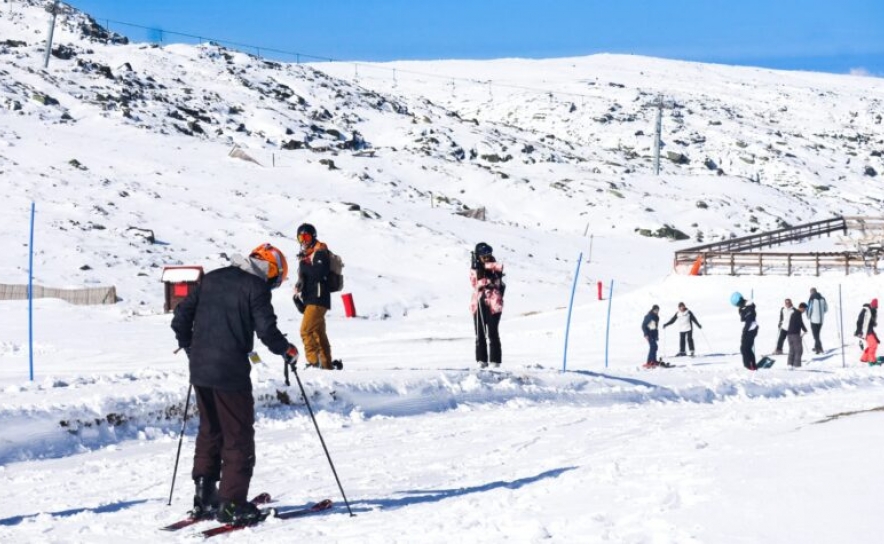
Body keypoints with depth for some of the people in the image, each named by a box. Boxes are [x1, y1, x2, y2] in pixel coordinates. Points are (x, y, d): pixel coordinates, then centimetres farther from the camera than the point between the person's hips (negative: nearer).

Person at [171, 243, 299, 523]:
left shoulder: (211, 279, 14)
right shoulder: (256, 287, -6)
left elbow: (180, 318, 15)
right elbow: (266, 330, -14)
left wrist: (191, 349, 27)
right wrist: (288, 350, 4)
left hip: (200, 370, 7)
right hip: (231, 373, -7)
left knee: (209, 431, 19)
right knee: (238, 436, 3)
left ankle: (204, 496, 19)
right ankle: (231, 503, 1)